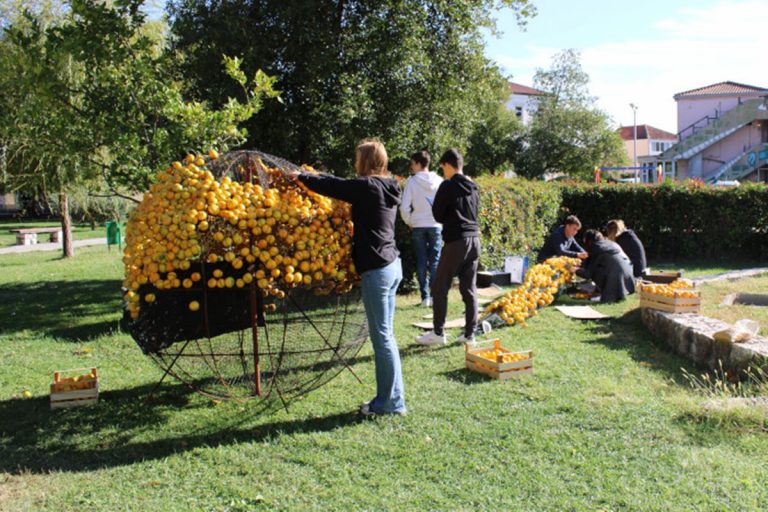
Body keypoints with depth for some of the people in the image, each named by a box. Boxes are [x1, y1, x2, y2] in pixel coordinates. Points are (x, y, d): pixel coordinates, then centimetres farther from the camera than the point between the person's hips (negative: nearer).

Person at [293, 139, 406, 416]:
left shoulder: (367, 187, -13)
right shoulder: (387, 188, 14)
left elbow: (330, 185, -5)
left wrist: (300, 176, 11)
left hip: (377, 269, -9)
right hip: (392, 265, 9)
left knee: (382, 336, -2)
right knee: (384, 335, 14)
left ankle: (391, 402, 5)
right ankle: (392, 395, 22)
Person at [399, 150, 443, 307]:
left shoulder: (412, 181, -6)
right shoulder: (439, 181, -2)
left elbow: (404, 207, -7)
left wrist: (409, 222, 8)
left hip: (418, 226, -1)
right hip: (435, 225, 1)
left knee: (421, 261, 5)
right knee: (435, 261, 5)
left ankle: (425, 296, 5)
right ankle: (434, 295, 1)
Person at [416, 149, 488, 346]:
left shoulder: (447, 186, -8)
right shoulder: (473, 187, 12)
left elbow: (438, 215, -3)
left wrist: (437, 206, 17)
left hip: (456, 241, -7)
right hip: (474, 239, 7)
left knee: (440, 287, 3)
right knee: (469, 288, 8)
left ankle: (438, 333, 6)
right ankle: (469, 334, 10)